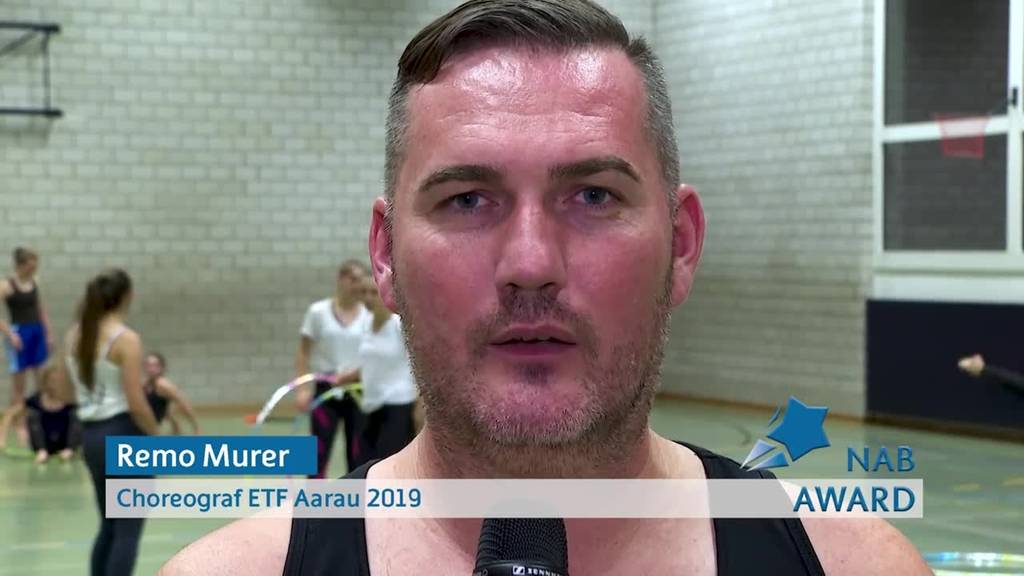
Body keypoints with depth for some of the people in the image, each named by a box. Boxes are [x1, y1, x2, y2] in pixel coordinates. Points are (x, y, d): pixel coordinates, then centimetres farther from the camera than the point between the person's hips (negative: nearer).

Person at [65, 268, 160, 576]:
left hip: (91, 435, 7)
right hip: (124, 435, -7)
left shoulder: (74, 336, 5)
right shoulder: (126, 339, -15)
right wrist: (159, 441, -6)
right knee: (128, 530, 0)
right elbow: (136, 403, -18)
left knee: (110, 526, 20)